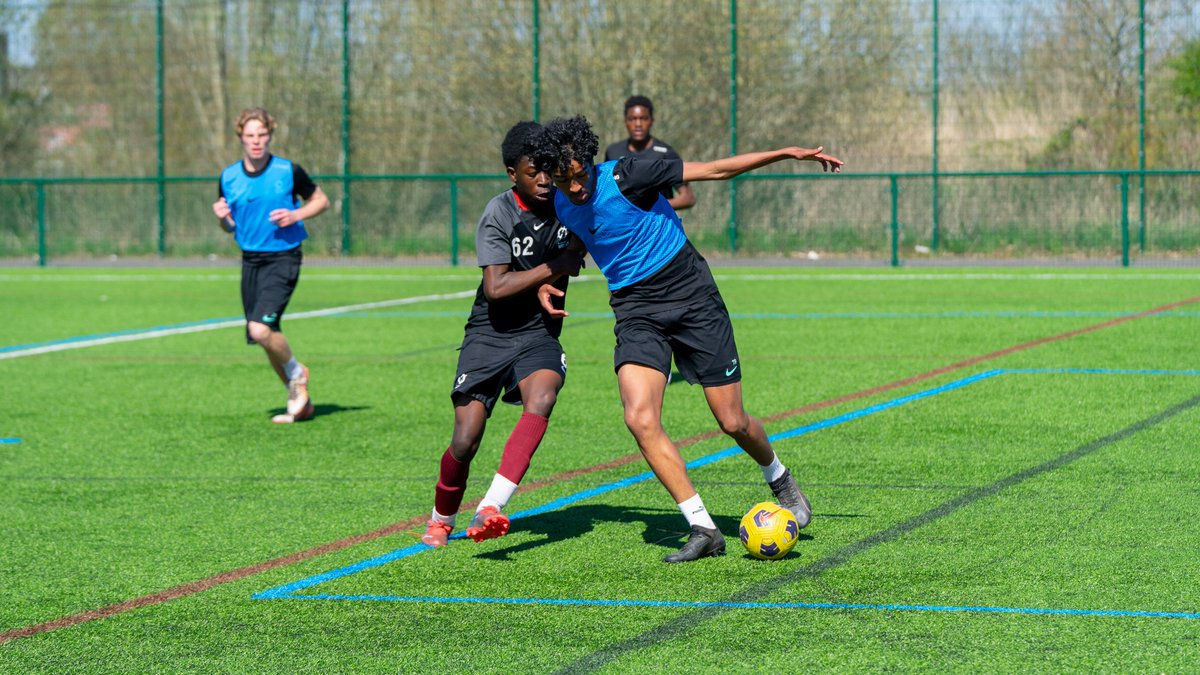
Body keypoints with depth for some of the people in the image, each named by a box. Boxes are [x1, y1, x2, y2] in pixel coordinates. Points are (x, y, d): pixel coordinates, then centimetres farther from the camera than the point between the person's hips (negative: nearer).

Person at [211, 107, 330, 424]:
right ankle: (300, 402, 24)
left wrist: (295, 215, -13)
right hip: (250, 260, 5)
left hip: (283, 258, -5)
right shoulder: (228, 177, 4)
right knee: (266, 338, 8)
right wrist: (222, 217, -8)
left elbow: (321, 201, 5)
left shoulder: (289, 171, -7)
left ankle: (296, 372, 7)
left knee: (261, 329, -22)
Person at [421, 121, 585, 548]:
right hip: (489, 335, -3)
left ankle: (490, 509, -38)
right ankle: (441, 520, 22)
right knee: (465, 441, -7)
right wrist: (553, 268, -16)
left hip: (538, 336, 3)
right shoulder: (499, 214, -13)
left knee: (541, 399, -30)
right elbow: (496, 288, -21)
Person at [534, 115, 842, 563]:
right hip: (635, 311, 4)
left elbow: (714, 170, -14)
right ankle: (703, 529, -13)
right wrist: (545, 283, 5)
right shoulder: (559, 206, 0)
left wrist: (787, 153, -17)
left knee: (733, 423, 1)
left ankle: (779, 479, 35)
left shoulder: (624, 176, -17)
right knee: (640, 419, -21)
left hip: (691, 295, -4)